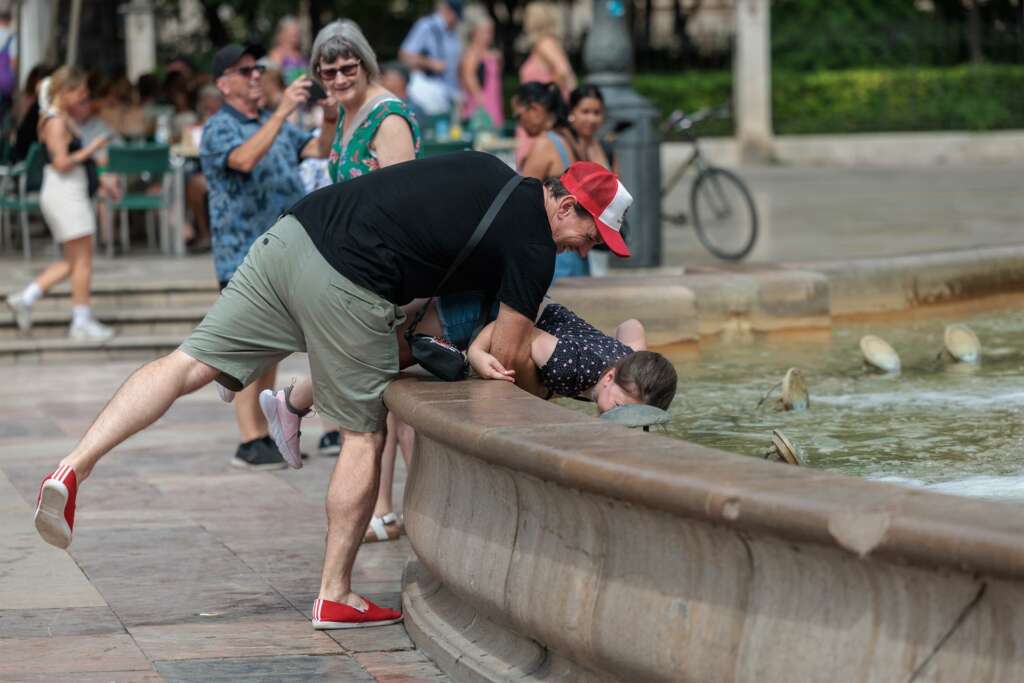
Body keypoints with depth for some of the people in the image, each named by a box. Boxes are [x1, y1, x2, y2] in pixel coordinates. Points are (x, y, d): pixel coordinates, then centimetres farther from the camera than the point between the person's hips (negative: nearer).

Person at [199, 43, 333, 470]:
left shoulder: (275, 124, 16)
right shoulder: (219, 129, -7)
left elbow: (320, 150, 8)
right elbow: (244, 159, -27)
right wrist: (282, 112, -32)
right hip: (244, 255, -7)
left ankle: (265, 435, 16)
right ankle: (249, 443, -4)